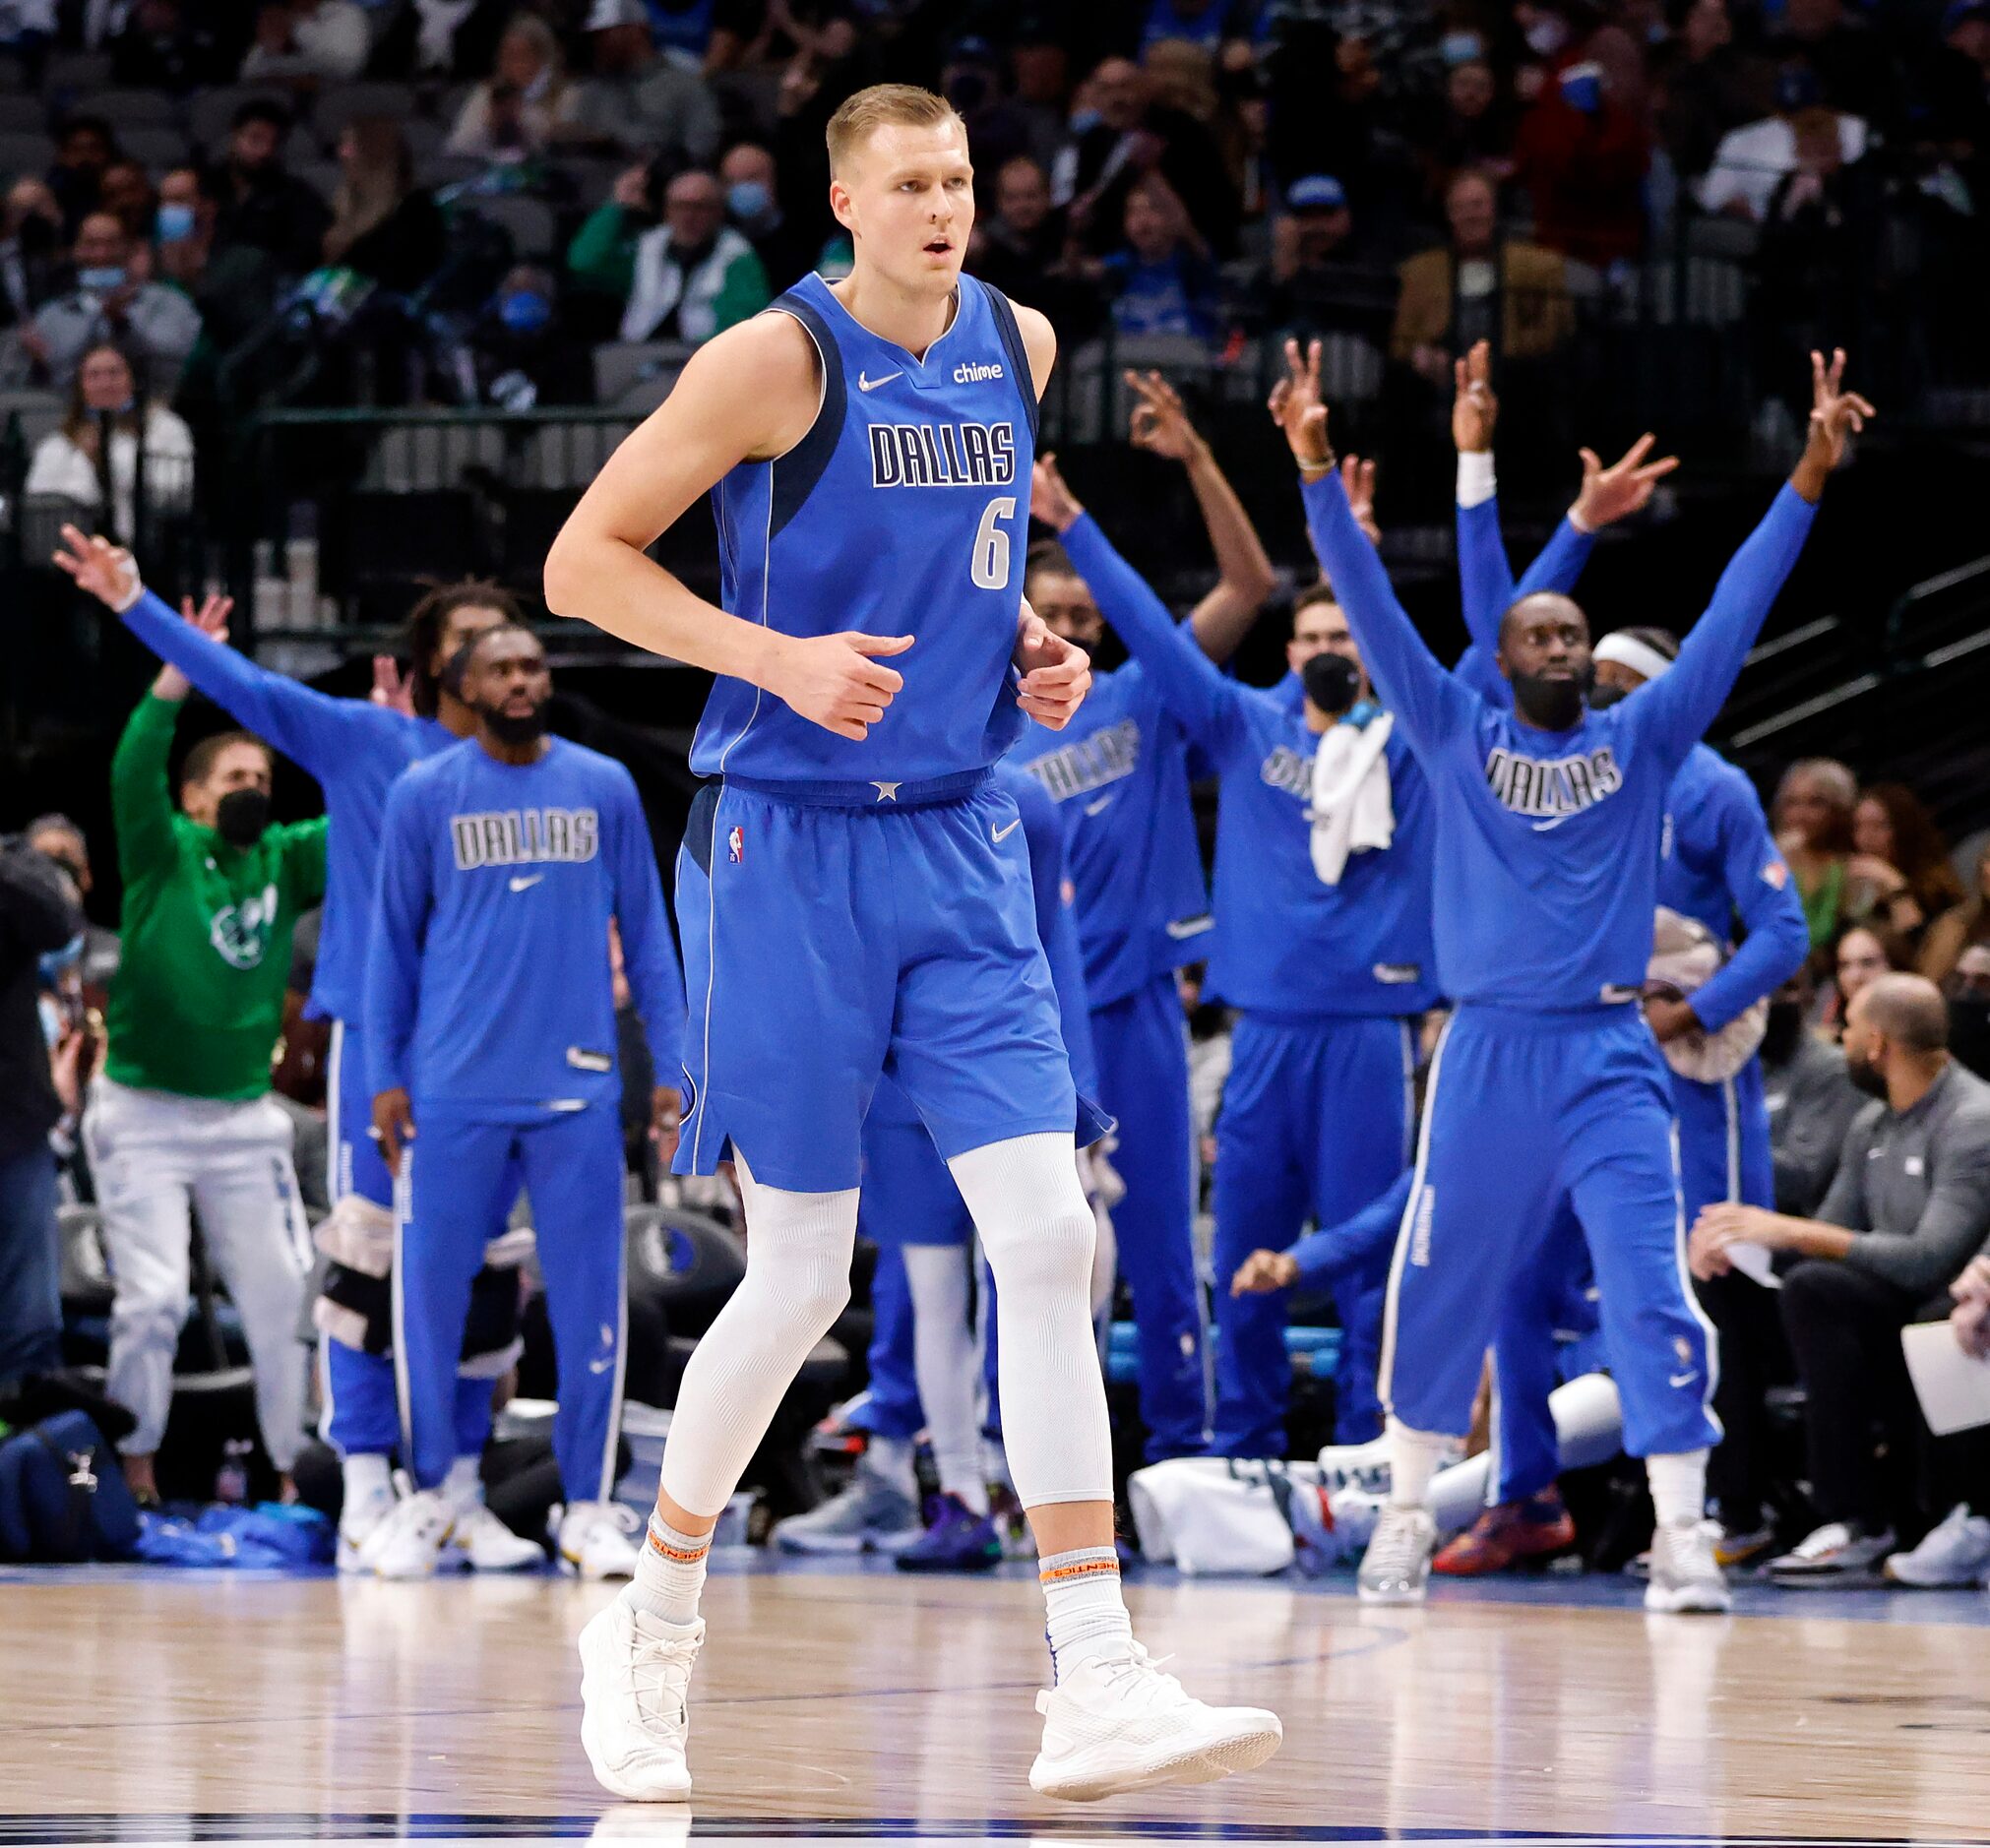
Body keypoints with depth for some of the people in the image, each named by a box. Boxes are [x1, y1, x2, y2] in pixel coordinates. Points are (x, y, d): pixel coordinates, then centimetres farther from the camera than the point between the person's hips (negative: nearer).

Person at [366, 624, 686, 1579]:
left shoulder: (604, 787, 7)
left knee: (589, 1297, -1)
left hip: (576, 1085, 1)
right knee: (430, 1287, 1)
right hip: (453, 1092, -1)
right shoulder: (423, 794, 3)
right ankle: (428, 1492, 16)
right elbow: (392, 942, 8)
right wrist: (383, 1077, 2)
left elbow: (646, 930, 11)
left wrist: (674, 1059, 5)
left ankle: (590, 1506, 5)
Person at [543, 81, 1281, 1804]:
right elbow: (582, 562, -8)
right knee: (803, 1275, 0)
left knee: (1049, 1239, -8)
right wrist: (777, 656, -19)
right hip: (789, 842, -5)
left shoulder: (1017, 347, 8)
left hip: (958, 850, 5)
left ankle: (1099, 1691, -12)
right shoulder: (777, 359, -10)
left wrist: (1029, 644, 8)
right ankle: (652, 1630, 22)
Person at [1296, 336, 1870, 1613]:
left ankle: (1682, 1535, -9)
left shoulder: (1644, 740, 7)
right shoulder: (1458, 739, 6)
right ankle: (1409, 1513, 23)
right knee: (1439, 1293, 7)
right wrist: (1318, 470, -10)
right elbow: (1375, 612, 0)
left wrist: (1811, 473, -7)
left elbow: (1734, 615, 1)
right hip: (1488, 1052, 0)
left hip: (1611, 1055, 0)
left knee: (1651, 1293, -10)